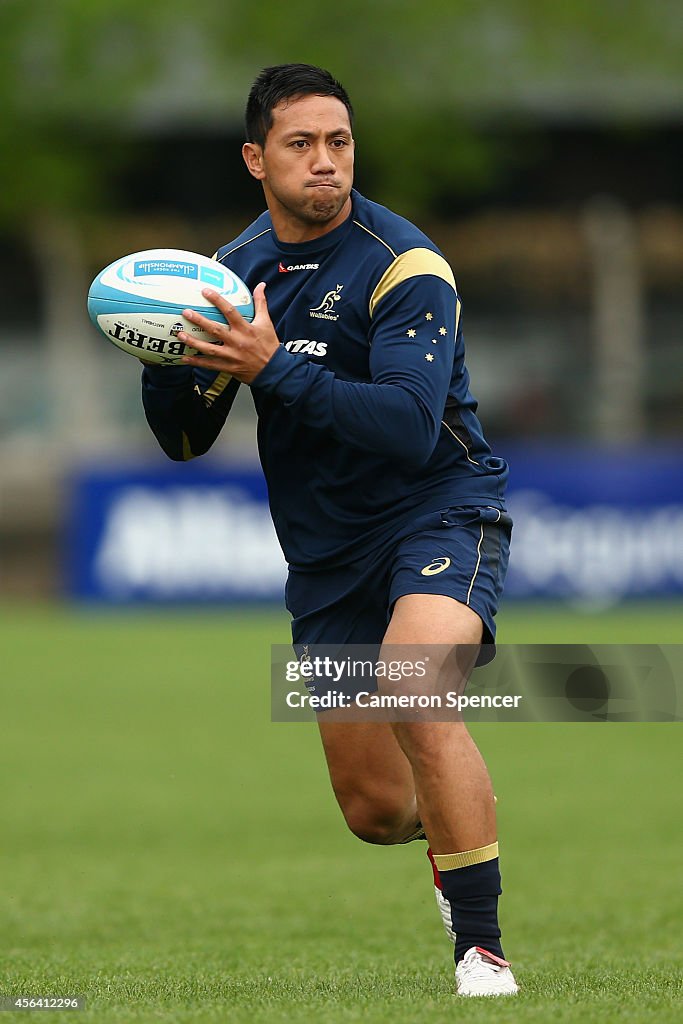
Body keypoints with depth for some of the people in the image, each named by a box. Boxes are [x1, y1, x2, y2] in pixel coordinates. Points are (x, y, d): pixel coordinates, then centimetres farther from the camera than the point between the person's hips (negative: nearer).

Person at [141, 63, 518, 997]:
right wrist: (163, 356, -14)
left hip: (439, 513, -6)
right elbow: (185, 440, 7)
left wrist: (275, 367, -34)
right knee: (376, 810, 8)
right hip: (327, 554, 6)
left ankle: (482, 949, -26)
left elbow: (412, 428, -28)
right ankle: (462, 825, 47)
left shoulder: (403, 265, -16)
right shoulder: (232, 271, 4)